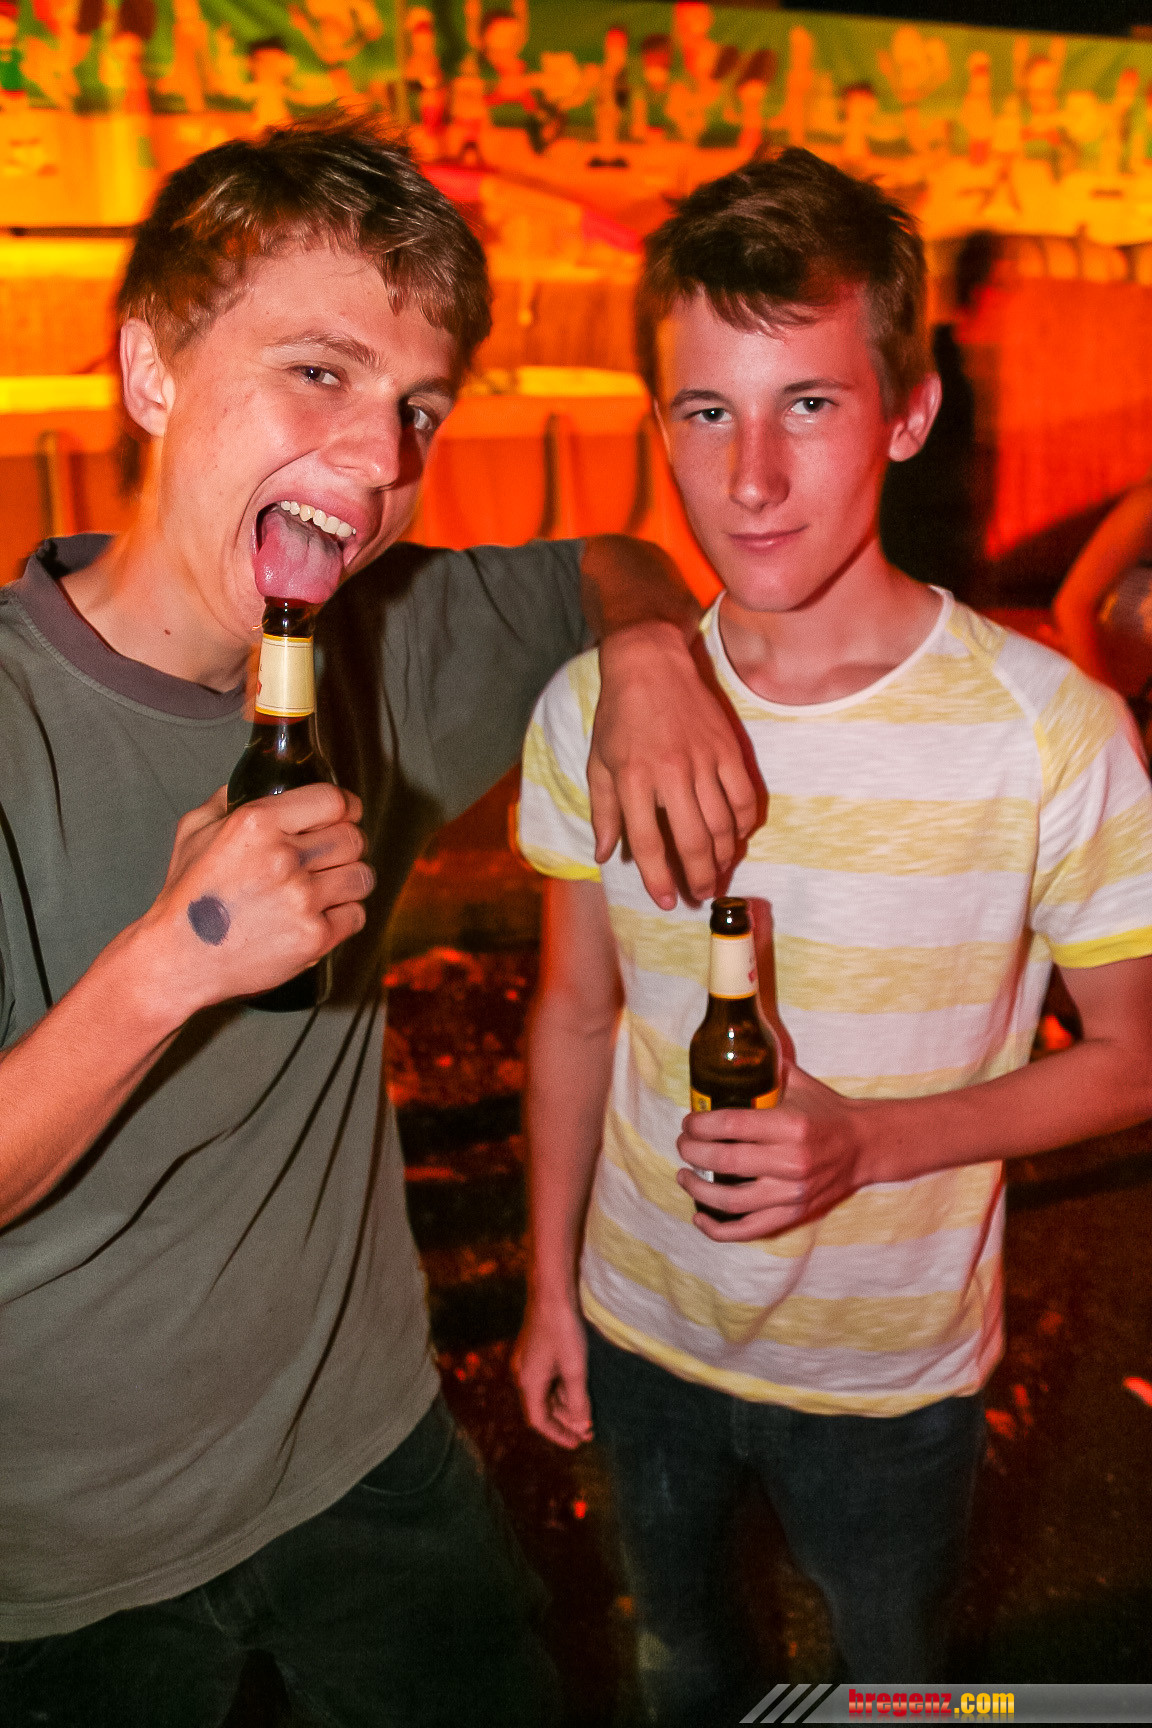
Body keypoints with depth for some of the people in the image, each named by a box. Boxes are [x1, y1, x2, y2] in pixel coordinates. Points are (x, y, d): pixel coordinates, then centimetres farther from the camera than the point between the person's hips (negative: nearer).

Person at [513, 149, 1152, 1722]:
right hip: (641, 1327, 3)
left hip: (892, 1370, -2)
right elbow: (577, 1012, -1)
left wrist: (869, 1143, -26)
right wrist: (550, 1285, 5)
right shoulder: (589, 708, -14)